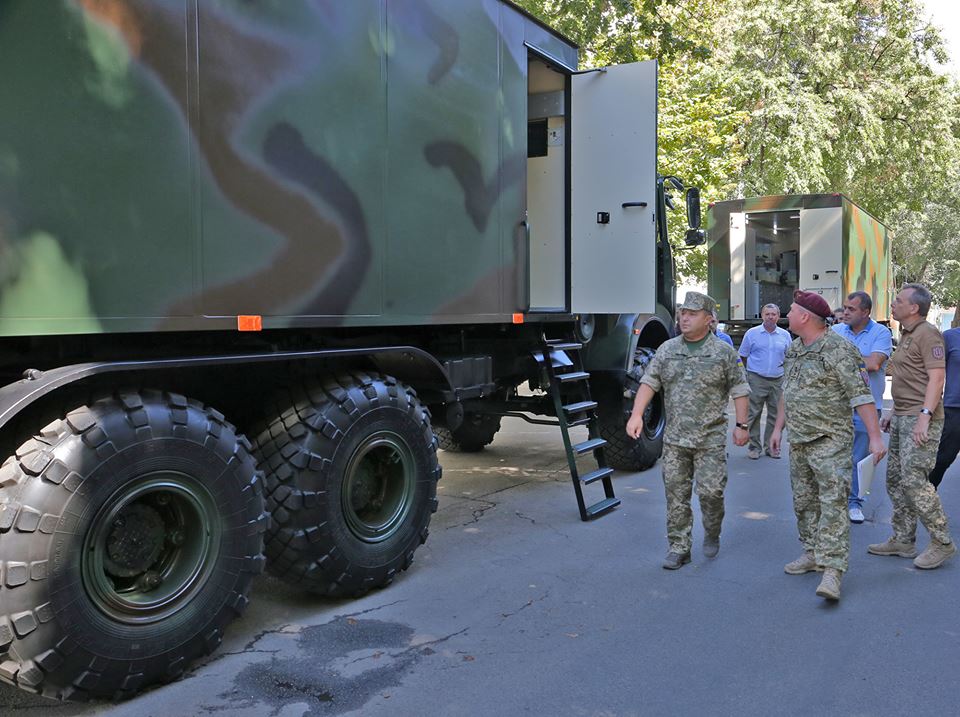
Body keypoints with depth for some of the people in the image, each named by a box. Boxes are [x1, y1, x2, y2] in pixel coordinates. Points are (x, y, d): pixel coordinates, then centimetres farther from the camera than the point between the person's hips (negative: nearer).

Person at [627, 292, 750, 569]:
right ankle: (678, 548, 15)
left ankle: (712, 533, 26)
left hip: (711, 439, -2)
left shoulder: (724, 352, -1)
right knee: (676, 494, 4)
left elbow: (739, 390, 2)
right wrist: (637, 414, -13)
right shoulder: (667, 349, 5)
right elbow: (649, 383, 0)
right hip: (674, 438, 3)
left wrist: (741, 425, -2)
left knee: (710, 491, -4)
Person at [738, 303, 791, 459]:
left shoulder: (785, 335, 8)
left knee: (775, 414, 6)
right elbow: (743, 356, 8)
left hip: (778, 380, 3)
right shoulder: (752, 333, 2)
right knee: (754, 414, -2)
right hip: (757, 380, -3)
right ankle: (754, 446, 6)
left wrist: (781, 369, 8)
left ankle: (771, 446, 17)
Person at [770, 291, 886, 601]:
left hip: (830, 440, -8)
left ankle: (832, 570, -11)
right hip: (798, 441, 8)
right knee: (804, 501, 14)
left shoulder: (838, 350, -14)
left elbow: (861, 395, -18)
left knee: (833, 503, -10)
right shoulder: (794, 349, 12)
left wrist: (875, 437, -21)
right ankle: (812, 553, 27)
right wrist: (779, 427, 19)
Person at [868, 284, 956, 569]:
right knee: (895, 479, 11)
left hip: (921, 419, -10)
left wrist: (924, 416, -26)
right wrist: (893, 413, 23)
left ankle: (942, 543, 0)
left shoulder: (927, 334, -11)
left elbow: (936, 378, -19)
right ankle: (903, 540, 19)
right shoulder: (907, 335, 19)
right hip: (902, 417, 10)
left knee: (913, 479, -12)